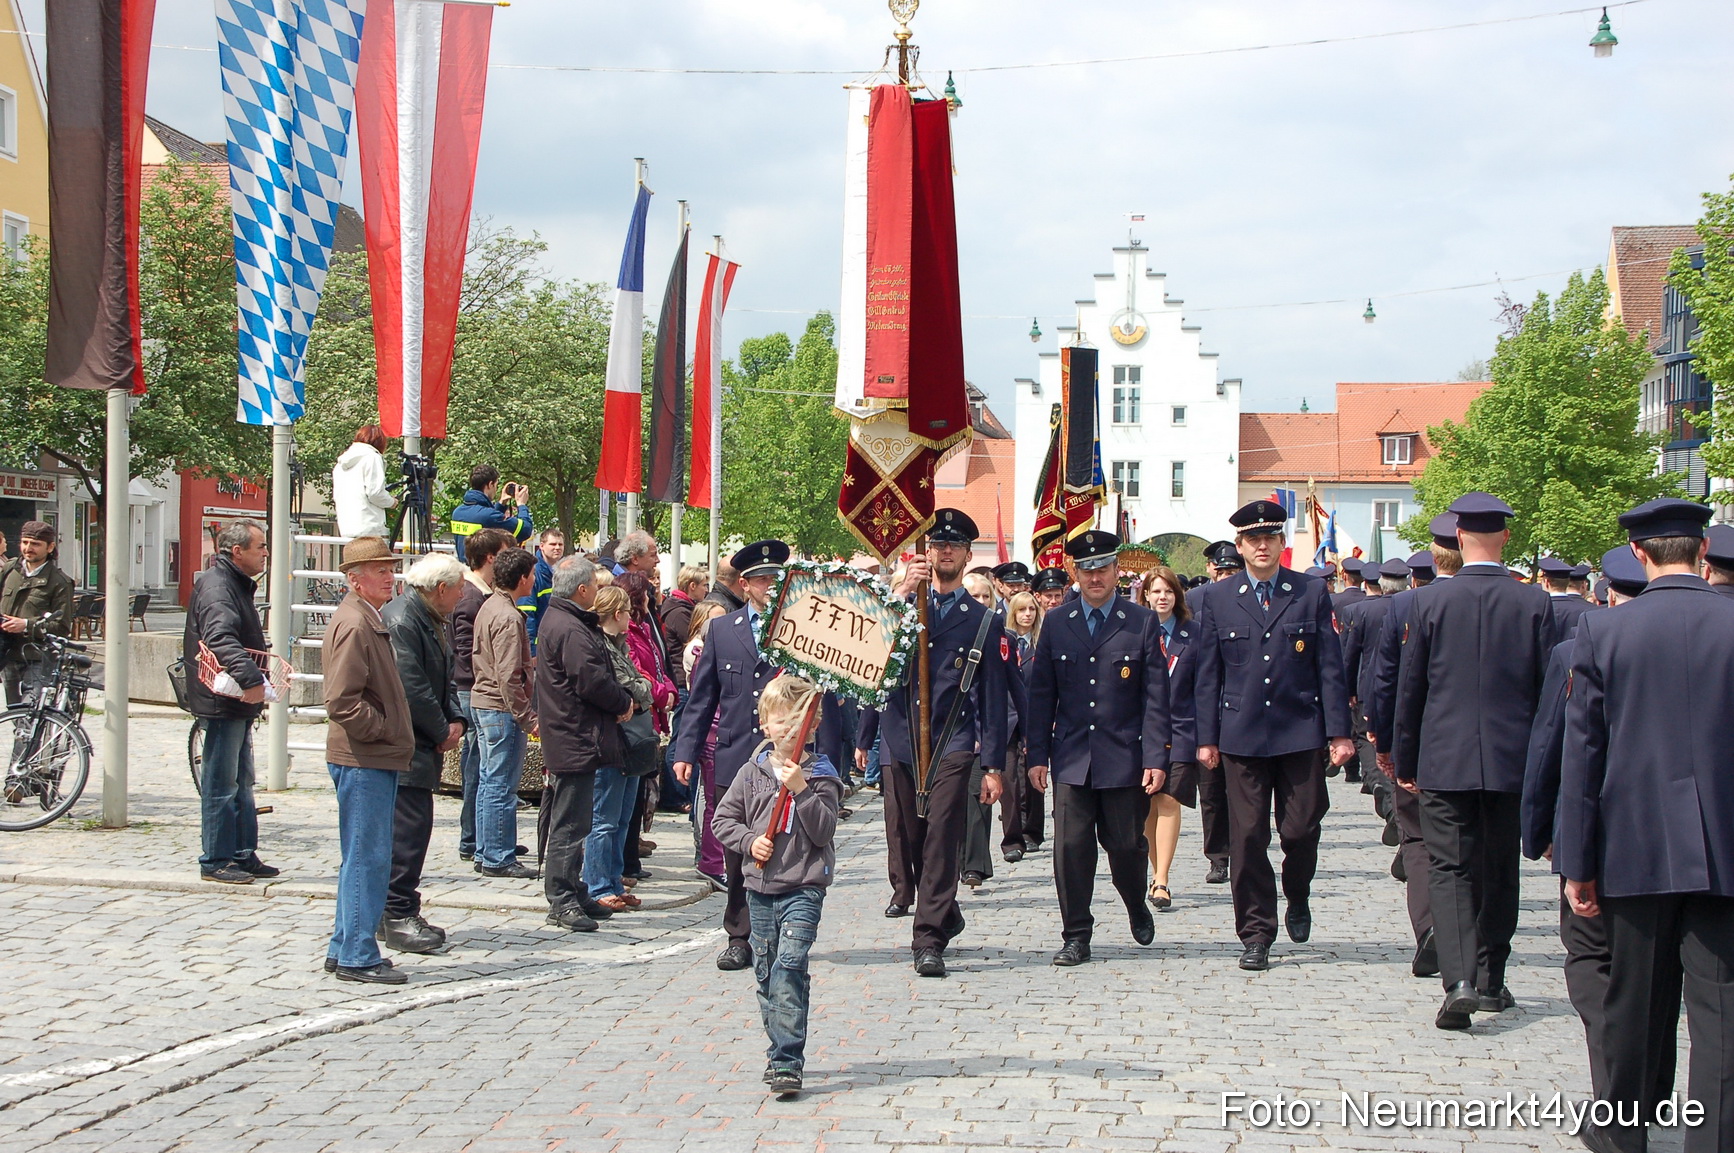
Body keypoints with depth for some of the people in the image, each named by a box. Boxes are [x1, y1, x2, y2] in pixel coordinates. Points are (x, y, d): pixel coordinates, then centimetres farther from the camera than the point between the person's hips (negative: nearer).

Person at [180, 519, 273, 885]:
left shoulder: (237, 584, 17)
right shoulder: (216, 585, -18)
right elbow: (221, 638, -35)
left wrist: (255, 682, 24)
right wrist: (250, 678, -44)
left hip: (239, 702, 11)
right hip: (223, 702, -11)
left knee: (241, 782, 16)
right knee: (221, 784, -4)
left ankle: (243, 855, 23)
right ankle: (215, 862, 2)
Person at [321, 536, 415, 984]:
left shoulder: (370, 620, 18)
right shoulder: (353, 624, -15)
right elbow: (342, 701, -22)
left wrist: (392, 733, 16)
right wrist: (384, 730, -14)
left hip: (376, 760, 11)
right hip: (363, 760, -11)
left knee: (363, 858, 15)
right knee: (367, 858, -7)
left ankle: (344, 949, 23)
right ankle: (358, 956, -2)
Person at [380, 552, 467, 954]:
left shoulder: (432, 621, 17)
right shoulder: (400, 620, -17)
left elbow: (444, 678, 22)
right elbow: (410, 688, -22)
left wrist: (455, 720, 4)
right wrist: (442, 732, -11)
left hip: (423, 746, 10)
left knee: (410, 828, 11)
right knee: (409, 827, -11)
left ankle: (397, 912, 17)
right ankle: (398, 916, -7)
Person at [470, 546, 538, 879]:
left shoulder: (489, 606, 12)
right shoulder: (508, 618, -19)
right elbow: (508, 677, -22)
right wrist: (528, 718, -19)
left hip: (483, 702, 10)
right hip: (502, 708, -10)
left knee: (489, 782, 15)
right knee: (502, 786, -5)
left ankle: (485, 853, 22)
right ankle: (498, 860, -1)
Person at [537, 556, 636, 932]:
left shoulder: (563, 620, 16)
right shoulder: (570, 630, -19)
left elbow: (599, 675, 17)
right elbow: (593, 682, -23)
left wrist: (620, 699, 3)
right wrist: (624, 703, -7)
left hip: (572, 741, 11)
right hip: (576, 742, -11)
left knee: (573, 822, 16)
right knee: (570, 824, -6)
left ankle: (573, 894, 23)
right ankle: (562, 901, -2)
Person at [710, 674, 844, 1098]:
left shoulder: (821, 775, -3)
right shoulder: (752, 772, 7)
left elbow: (823, 831, -11)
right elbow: (723, 819, 11)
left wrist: (801, 790, -21)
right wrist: (748, 841, -7)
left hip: (804, 889, -5)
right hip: (761, 888, 5)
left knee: (789, 967, -16)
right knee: (766, 972, 11)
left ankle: (786, 1062, -18)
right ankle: (783, 1054, 25)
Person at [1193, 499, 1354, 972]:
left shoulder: (1312, 593, 4)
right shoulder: (1217, 599, 6)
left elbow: (1330, 667, 3)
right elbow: (1208, 674, 6)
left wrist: (1339, 732, -3)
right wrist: (1206, 738, 2)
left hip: (1300, 732, 0)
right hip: (1241, 734, 0)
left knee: (1301, 828, 1)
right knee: (1248, 836, 0)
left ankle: (1297, 898, 31)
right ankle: (1255, 932, 9)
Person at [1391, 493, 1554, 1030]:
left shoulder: (1429, 601, -6)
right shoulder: (1535, 603, -4)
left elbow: (1409, 688, -1)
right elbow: (1546, 689, 1)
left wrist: (1404, 762, 9)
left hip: (1444, 760, -2)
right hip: (1510, 761, 2)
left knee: (1448, 869, 0)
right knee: (1498, 871, 14)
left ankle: (1459, 981, -17)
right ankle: (1490, 982, 23)